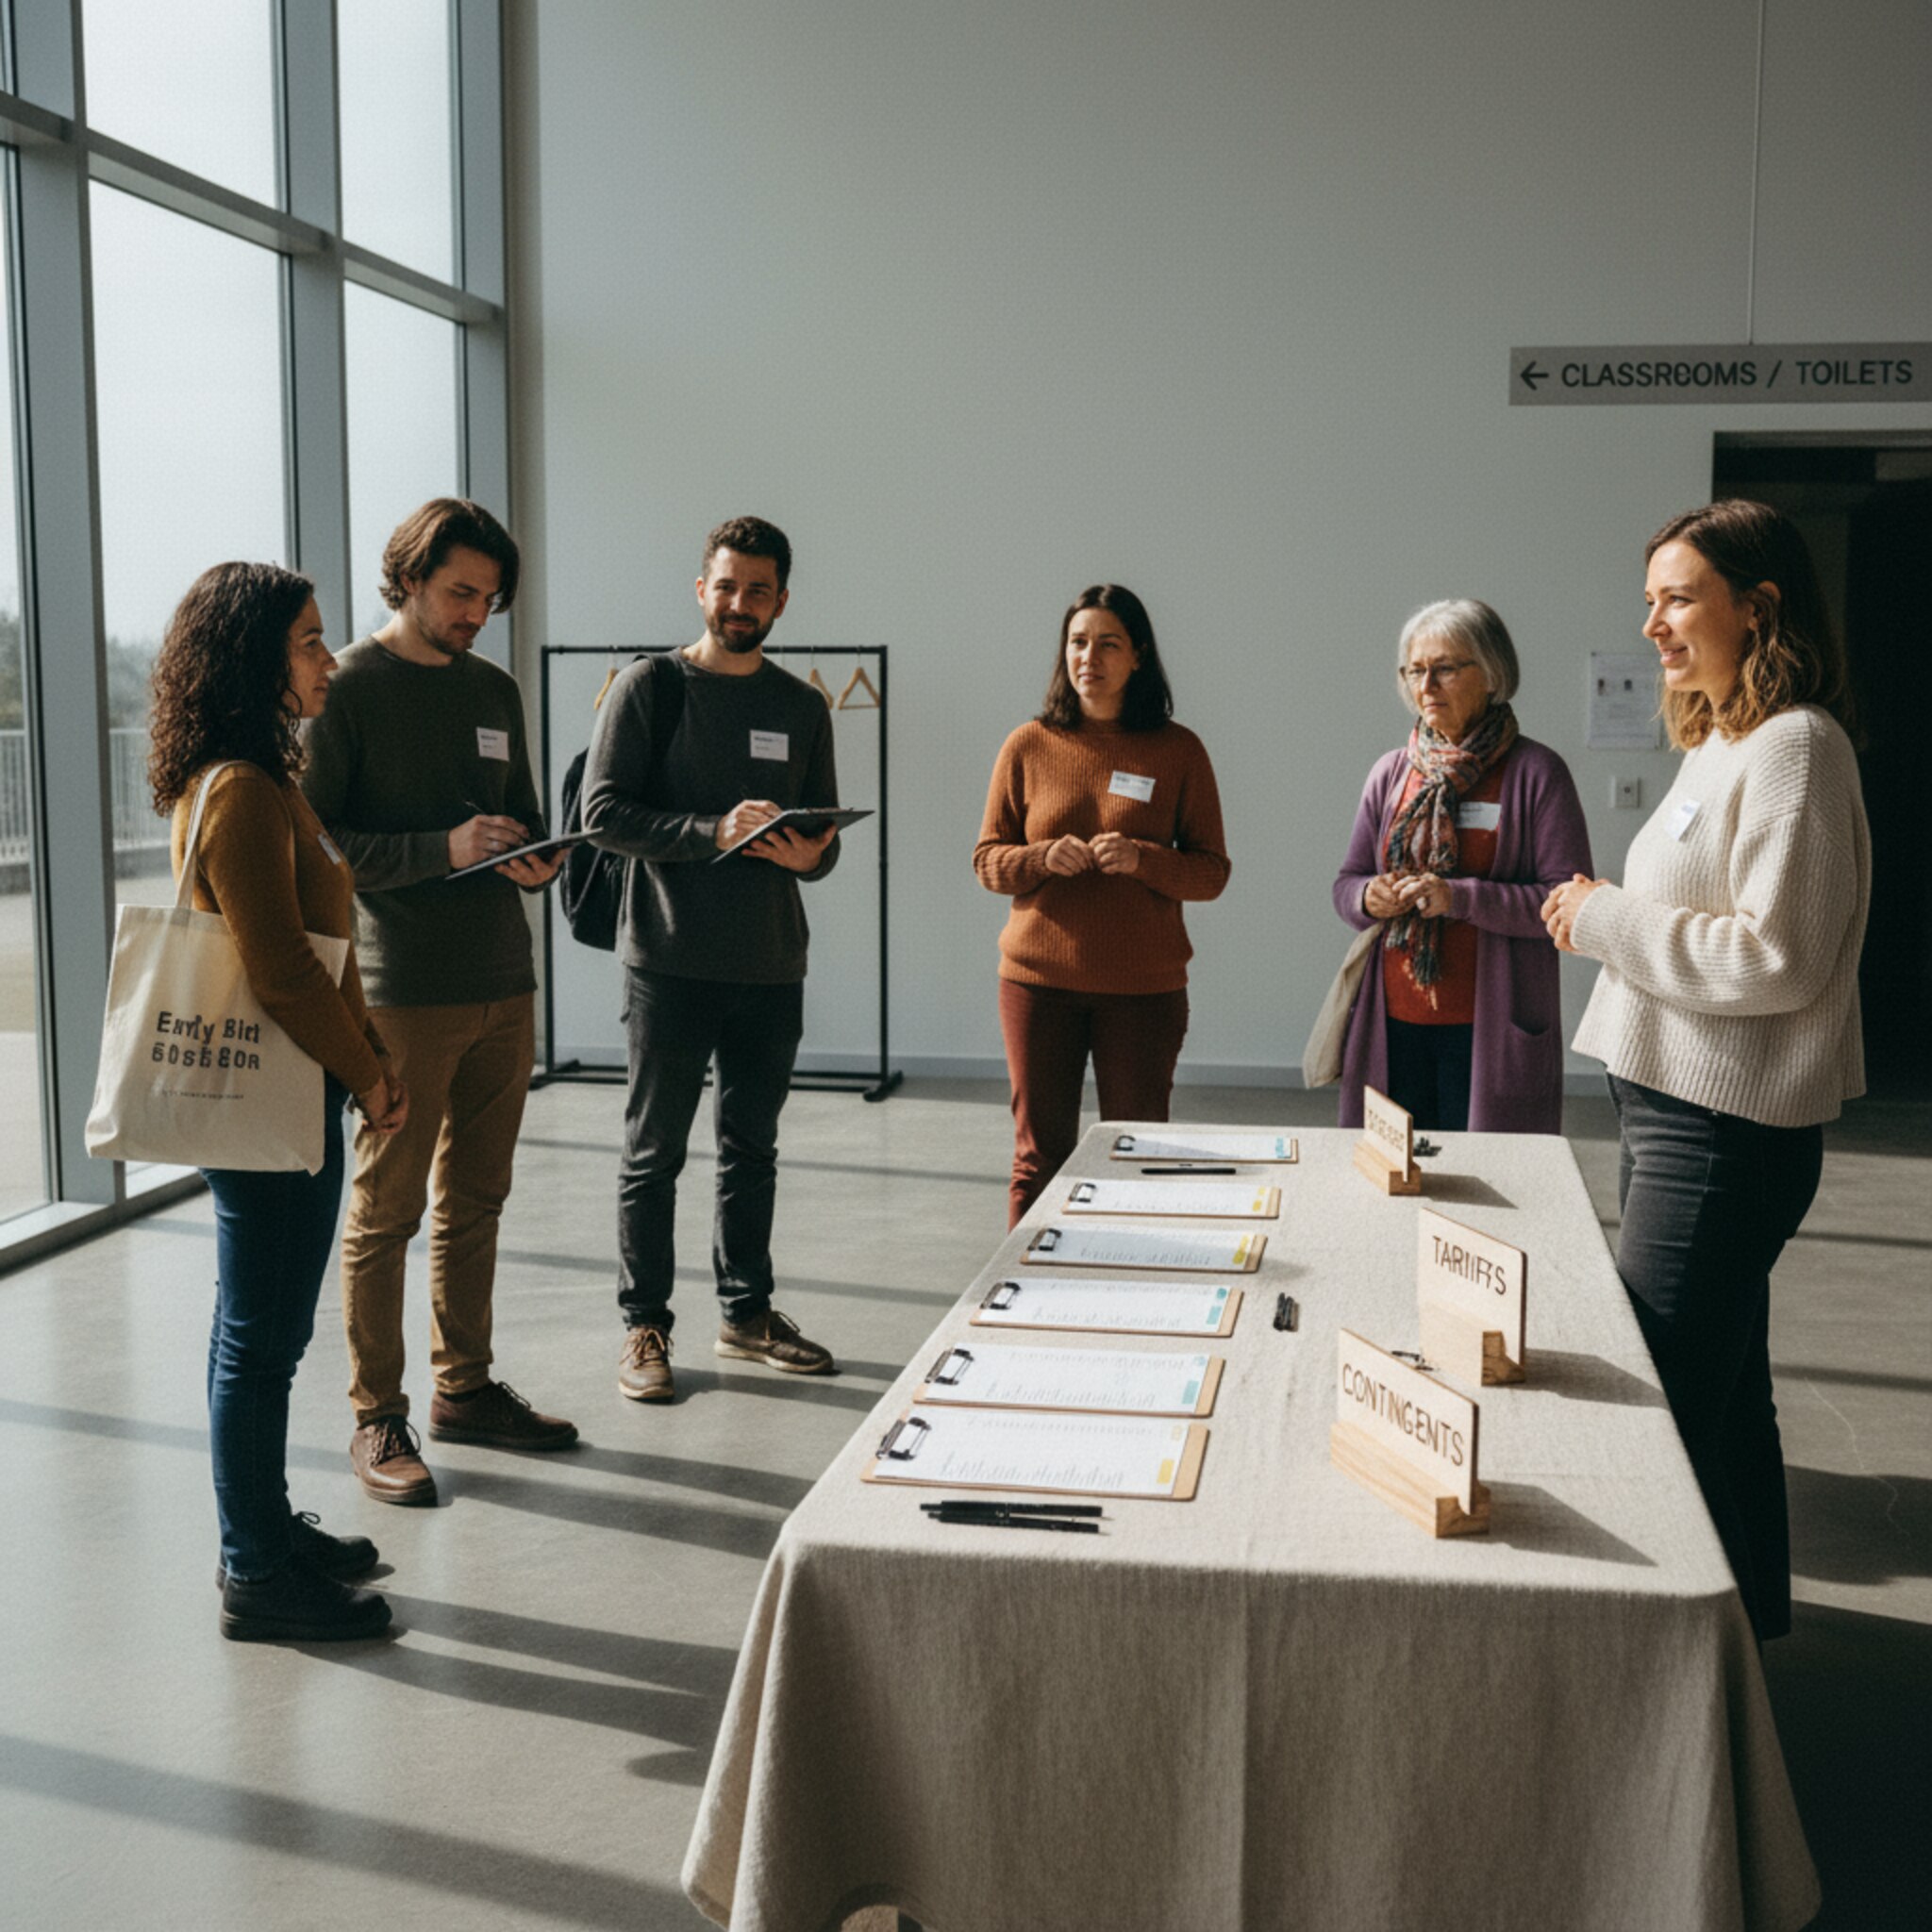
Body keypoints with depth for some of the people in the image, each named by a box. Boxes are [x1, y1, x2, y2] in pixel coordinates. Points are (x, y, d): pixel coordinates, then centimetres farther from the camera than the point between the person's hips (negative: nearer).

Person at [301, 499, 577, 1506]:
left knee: (475, 1203, 14)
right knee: (386, 1209, 0)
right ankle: (377, 1418, 10)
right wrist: (442, 850, -21)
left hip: (502, 983, 7)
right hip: (401, 995, -6)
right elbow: (311, 839, -12)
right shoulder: (347, 689, -6)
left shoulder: (494, 689, 14)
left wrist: (535, 859, -1)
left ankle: (466, 1386, 26)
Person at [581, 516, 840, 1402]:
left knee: (752, 1146, 14)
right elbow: (602, 811, -11)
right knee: (654, 1152, 2)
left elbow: (826, 833, 14)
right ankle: (644, 1326, 13)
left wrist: (806, 855, -10)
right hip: (671, 961, -4)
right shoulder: (650, 686, -3)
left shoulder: (800, 706, 11)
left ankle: (746, 1312, 27)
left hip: (771, 964, 5)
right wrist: (713, 832, -21)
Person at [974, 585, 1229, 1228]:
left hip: (1145, 987, -1)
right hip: (1039, 980, 1)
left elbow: (1212, 872, 2)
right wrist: (1045, 859, -13)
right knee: (1039, 1157, 6)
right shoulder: (1029, 746, 5)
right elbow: (987, 860, 7)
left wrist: (1142, 860, -17)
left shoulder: (1178, 751, 2)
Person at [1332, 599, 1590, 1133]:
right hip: (1393, 1024, 4)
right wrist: (1369, 898, -6)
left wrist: (1461, 898, -19)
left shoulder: (1534, 772, -3)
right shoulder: (1389, 773, 12)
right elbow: (1347, 882, 17)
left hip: (1489, 1029, -4)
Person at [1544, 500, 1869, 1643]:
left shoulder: (1793, 749, -16)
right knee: (1721, 1385, 20)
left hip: (1724, 1132, -10)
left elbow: (1775, 959, -23)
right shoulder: (1722, 745, 15)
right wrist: (1612, 916, 10)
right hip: (1679, 1107, 10)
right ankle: (1750, 1612, 35)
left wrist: (1608, 919, -15)